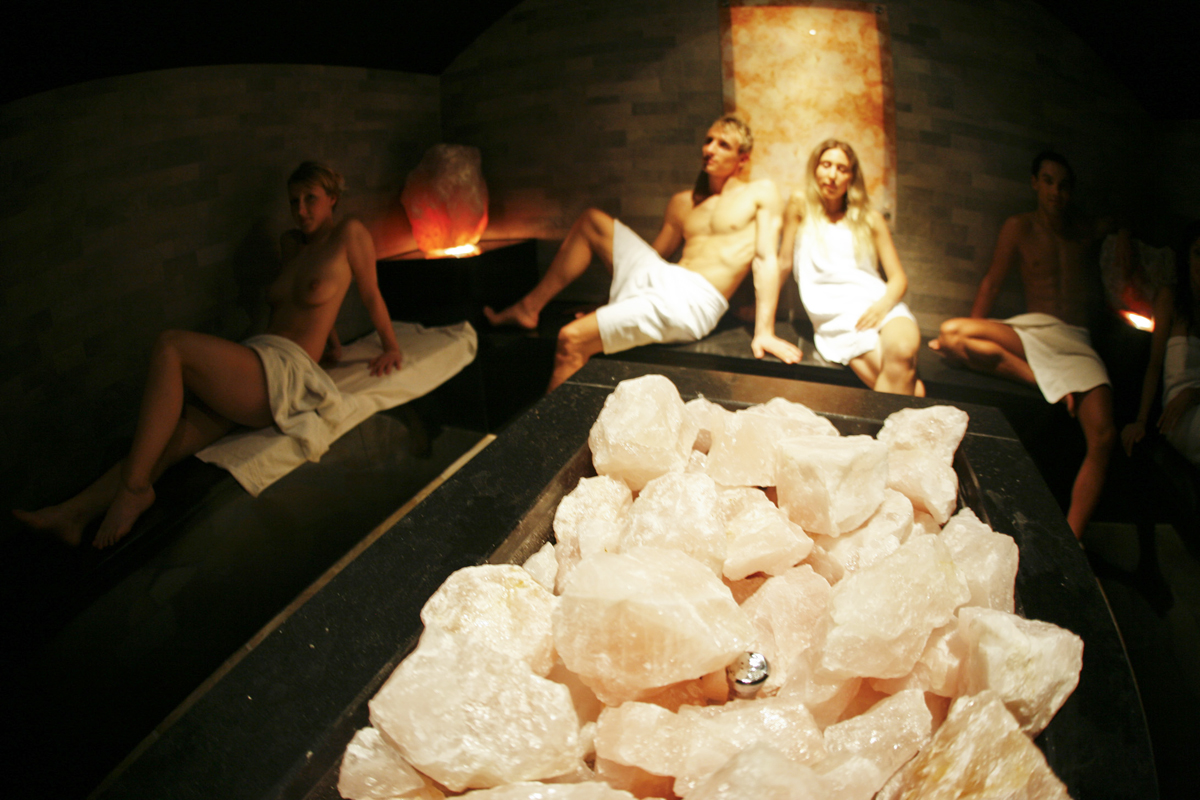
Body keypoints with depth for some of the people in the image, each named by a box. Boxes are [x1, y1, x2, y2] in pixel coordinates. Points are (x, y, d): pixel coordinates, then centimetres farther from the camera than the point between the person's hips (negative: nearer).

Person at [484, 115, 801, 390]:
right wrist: (608, 310, 21)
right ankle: (530, 306, 16)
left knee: (572, 340, -22)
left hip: (694, 302, -7)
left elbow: (766, 259, -4)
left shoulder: (760, 193, 6)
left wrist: (764, 332, -14)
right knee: (591, 220, 14)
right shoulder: (682, 203, 22)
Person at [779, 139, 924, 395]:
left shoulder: (870, 219, 19)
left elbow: (899, 277, 13)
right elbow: (784, 261, 13)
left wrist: (883, 304, -8)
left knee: (902, 348, -35)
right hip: (835, 313, -3)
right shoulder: (801, 204, 13)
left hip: (877, 301, 3)